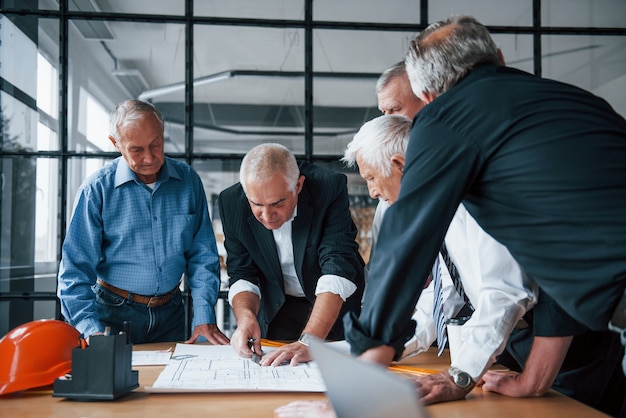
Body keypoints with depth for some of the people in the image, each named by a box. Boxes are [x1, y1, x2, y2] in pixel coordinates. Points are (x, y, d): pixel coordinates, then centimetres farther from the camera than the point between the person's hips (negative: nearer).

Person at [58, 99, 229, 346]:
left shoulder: (188, 181, -1)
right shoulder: (96, 190, -11)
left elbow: (202, 257, 2)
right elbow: (76, 270, -12)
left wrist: (204, 318, -7)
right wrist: (93, 331, -24)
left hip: (170, 313, 3)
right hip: (114, 314, -3)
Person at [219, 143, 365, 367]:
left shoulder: (331, 188, -24)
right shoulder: (231, 202, -14)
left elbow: (338, 272, -31)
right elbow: (242, 275, -7)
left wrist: (308, 342, -42)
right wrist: (246, 317, -29)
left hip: (334, 308, 1)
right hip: (276, 309, 0)